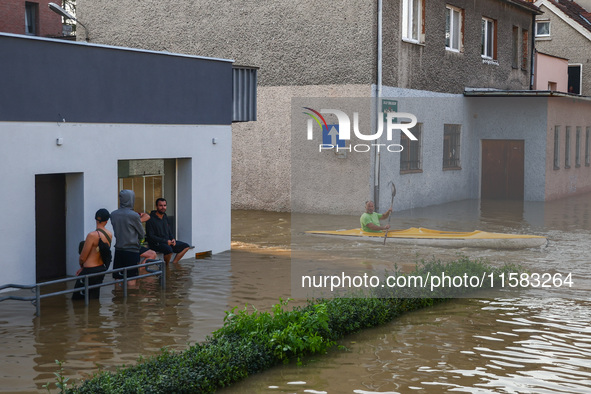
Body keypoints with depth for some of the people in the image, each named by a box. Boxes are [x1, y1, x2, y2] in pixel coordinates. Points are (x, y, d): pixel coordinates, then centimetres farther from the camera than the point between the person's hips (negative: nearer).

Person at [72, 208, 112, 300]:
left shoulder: (92, 235, -19)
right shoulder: (109, 235, 2)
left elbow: (82, 257, -11)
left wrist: (82, 266, 12)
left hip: (90, 271, -7)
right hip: (102, 268, 7)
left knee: (77, 299, -1)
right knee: (94, 299, 14)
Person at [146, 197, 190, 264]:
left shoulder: (165, 217, 13)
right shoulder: (151, 219, -12)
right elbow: (151, 236, -16)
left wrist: (173, 239, 2)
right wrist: (165, 241, -18)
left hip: (168, 241, 9)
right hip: (156, 243, -9)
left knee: (186, 246, 0)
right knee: (169, 249, -38)